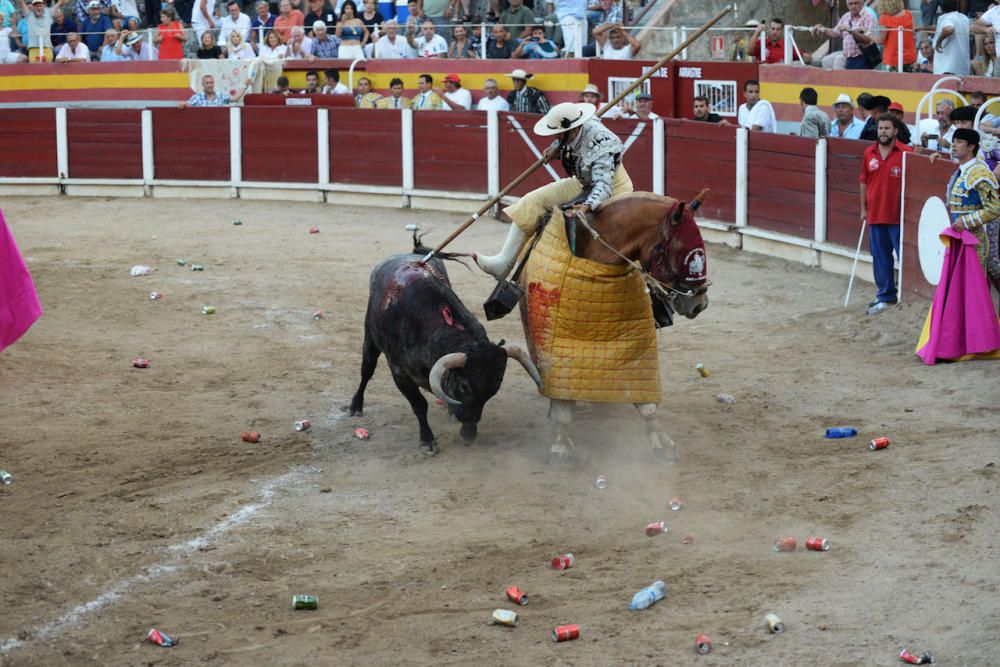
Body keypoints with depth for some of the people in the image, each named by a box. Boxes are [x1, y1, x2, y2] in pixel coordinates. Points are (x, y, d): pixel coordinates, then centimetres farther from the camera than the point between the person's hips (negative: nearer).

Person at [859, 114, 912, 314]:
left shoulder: (905, 153, -8)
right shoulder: (869, 153, 6)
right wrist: (863, 208, 14)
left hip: (898, 216, -5)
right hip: (875, 215, 5)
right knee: (880, 258, 12)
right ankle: (885, 296, 22)